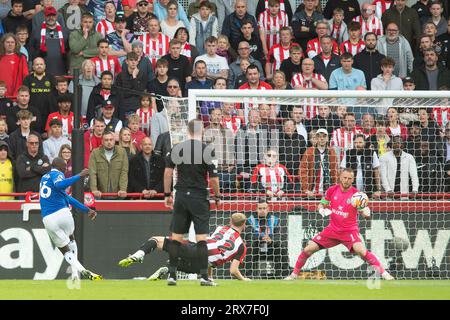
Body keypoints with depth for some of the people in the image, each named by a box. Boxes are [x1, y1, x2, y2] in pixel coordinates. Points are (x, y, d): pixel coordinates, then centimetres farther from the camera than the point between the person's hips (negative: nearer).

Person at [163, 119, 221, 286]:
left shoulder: (177, 148, 2)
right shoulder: (207, 150, -7)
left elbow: (168, 172, 1)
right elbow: (213, 178, -7)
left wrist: (167, 194, 9)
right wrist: (217, 197, 6)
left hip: (181, 197, 3)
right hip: (200, 197, -3)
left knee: (176, 237, 6)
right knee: (201, 238, -2)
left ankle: (172, 275, 5)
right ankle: (204, 276, -4)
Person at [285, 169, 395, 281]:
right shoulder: (332, 190, -2)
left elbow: (366, 216, -11)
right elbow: (321, 205, 11)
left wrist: (365, 212, -35)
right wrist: (321, 210, -13)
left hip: (350, 230, -3)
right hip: (332, 229, 3)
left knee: (361, 250, -30)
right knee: (308, 249, -3)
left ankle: (383, 273, -21)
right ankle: (294, 274, 17)